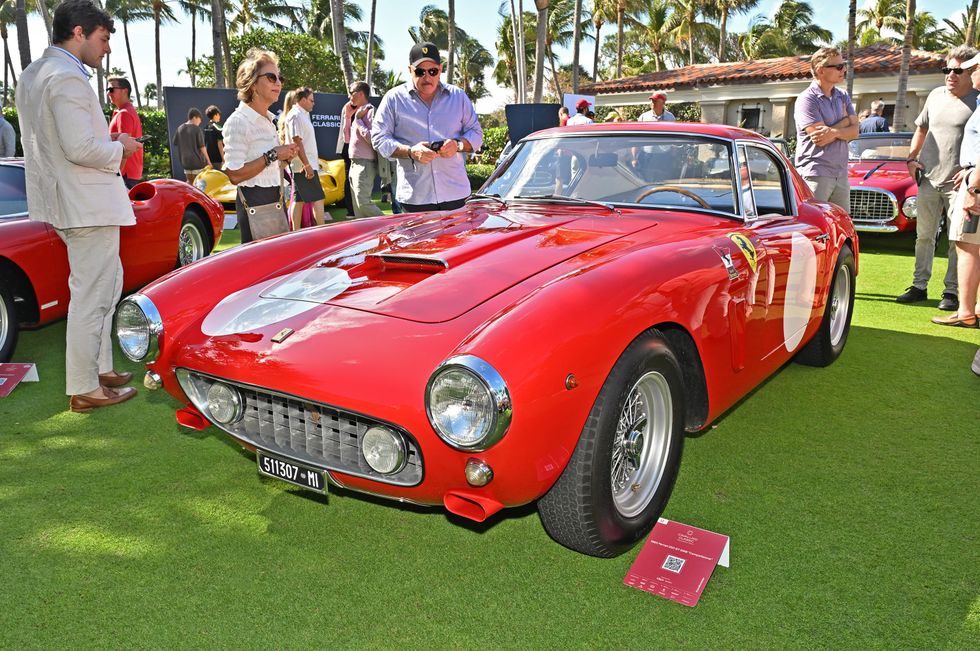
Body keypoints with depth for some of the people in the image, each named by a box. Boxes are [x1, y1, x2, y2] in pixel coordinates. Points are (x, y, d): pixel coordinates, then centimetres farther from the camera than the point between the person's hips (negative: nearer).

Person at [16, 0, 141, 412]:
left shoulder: (32, 75, 15)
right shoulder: (67, 78, -17)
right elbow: (80, 148, -25)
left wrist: (107, 142, 13)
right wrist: (120, 148, -8)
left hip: (63, 200, 11)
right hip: (87, 204, -11)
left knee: (107, 284, 20)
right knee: (91, 296, -3)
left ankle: (100, 368, 28)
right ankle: (84, 389, 5)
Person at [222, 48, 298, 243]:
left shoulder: (268, 120, 15)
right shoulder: (238, 121, -13)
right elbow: (234, 175, -20)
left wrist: (284, 155, 8)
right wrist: (272, 155, -18)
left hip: (276, 199, 9)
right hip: (255, 202, -9)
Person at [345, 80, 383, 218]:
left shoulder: (371, 112, -10)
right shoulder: (359, 113, 17)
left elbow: (372, 138, -21)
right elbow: (348, 138, 21)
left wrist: (358, 120, -11)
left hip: (365, 165, -10)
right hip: (355, 164, 10)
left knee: (363, 202, -16)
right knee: (357, 205, 9)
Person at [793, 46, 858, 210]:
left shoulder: (843, 97, 14)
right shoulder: (807, 99, -9)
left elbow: (854, 132, 5)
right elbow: (819, 138, -17)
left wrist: (834, 132, -16)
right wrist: (844, 122, -2)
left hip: (841, 175, 7)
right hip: (815, 175, -7)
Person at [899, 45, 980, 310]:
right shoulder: (935, 95, 11)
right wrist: (911, 158, 10)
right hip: (929, 179, 5)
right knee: (924, 235, 9)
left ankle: (952, 291, 6)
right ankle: (919, 286, 18)